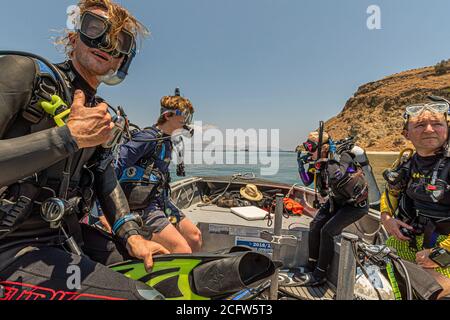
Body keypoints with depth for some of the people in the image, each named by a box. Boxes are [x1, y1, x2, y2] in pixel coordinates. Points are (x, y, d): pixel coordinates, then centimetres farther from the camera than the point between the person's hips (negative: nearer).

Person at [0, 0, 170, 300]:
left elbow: (105, 177, 8)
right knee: (144, 294, -20)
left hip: (67, 235, 7)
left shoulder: (99, 115, 11)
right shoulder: (25, 71, -9)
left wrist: (131, 235, -3)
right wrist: (69, 136, -27)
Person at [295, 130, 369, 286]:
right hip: (337, 200, 7)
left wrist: (330, 159, -40)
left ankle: (319, 275, -4)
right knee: (315, 226, -5)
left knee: (327, 231, -18)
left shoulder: (343, 156, -26)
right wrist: (301, 165, -13)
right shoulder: (318, 161, -6)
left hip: (355, 204, -7)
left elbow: (337, 179, -43)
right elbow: (307, 182, 0)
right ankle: (310, 267, 10)